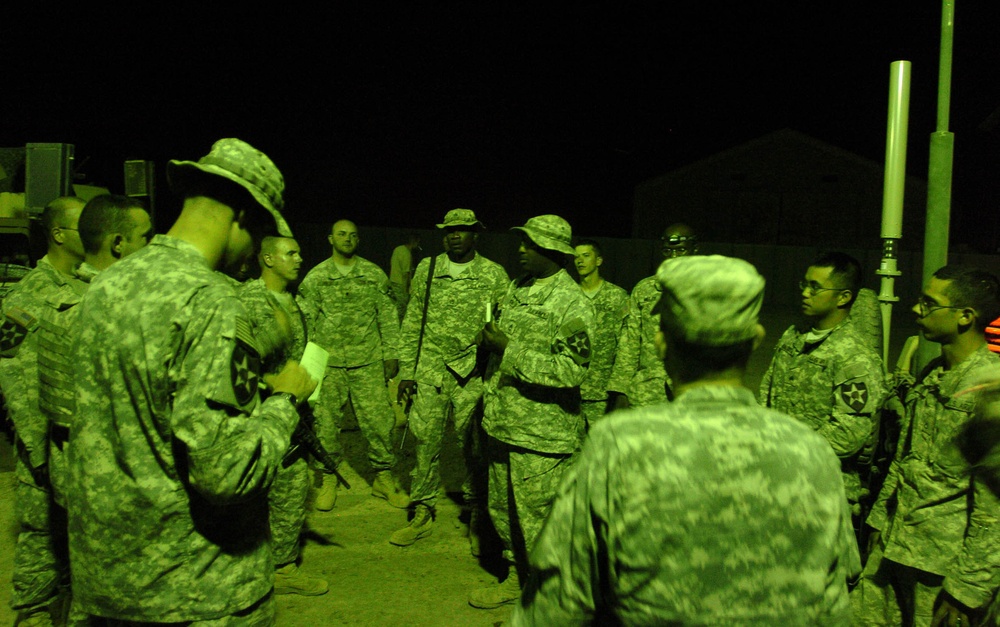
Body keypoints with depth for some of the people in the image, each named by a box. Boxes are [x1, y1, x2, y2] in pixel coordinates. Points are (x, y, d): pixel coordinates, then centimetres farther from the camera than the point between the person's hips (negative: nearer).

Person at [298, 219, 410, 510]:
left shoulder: (374, 274, 7)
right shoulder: (315, 277, 6)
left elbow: (388, 316, 9)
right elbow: (304, 320, 7)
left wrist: (391, 354, 5)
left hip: (368, 361, 0)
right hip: (328, 363, 0)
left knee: (378, 419, -2)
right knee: (325, 421, 4)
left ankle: (383, 476, 13)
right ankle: (329, 478, 20)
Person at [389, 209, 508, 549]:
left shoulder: (494, 274, 3)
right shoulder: (426, 269, 10)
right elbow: (412, 322, 13)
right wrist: (406, 370, 8)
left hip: (472, 373, -2)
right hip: (429, 371, 2)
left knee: (474, 445, -1)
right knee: (425, 441, 5)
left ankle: (477, 515, 15)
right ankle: (423, 513, 18)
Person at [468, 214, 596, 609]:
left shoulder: (573, 304, -14)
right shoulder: (517, 288, 11)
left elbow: (571, 370, -24)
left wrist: (509, 351, -22)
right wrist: (489, 404, 24)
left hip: (542, 436, -8)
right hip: (502, 425, 8)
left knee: (536, 517, 1)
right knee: (502, 509, 19)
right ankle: (516, 579, 37)